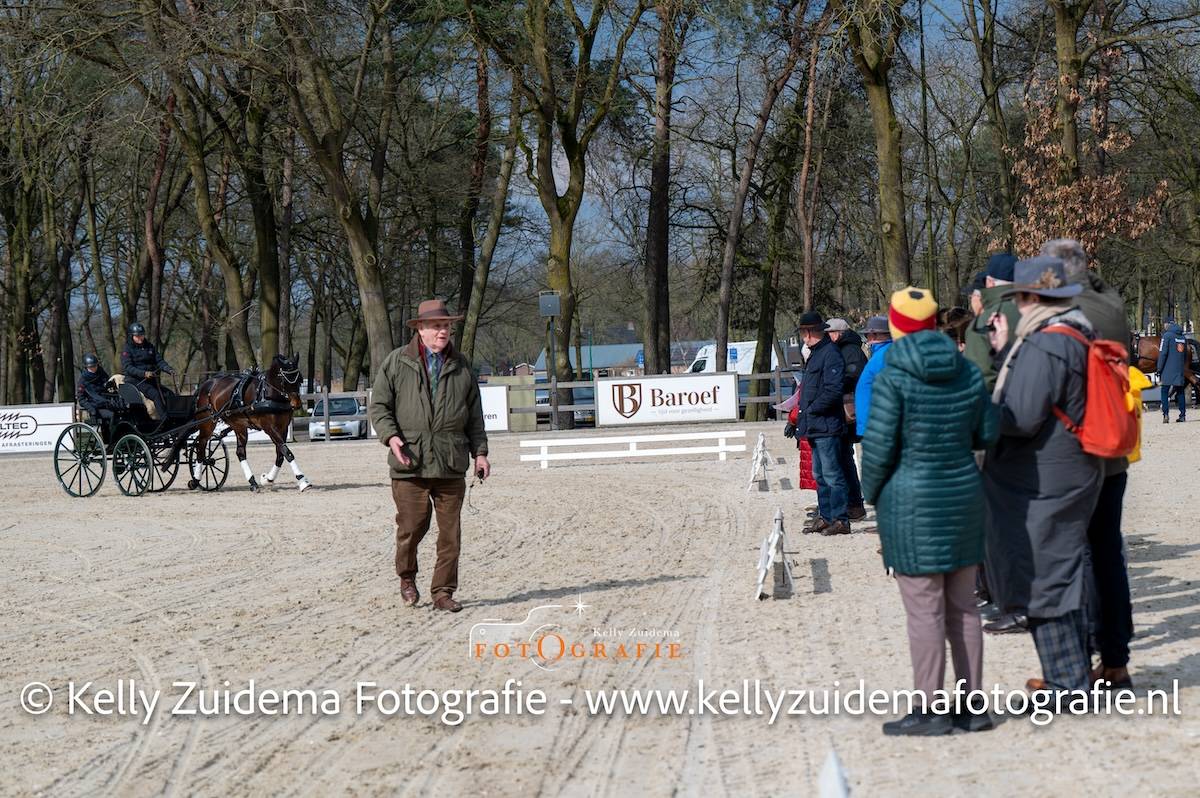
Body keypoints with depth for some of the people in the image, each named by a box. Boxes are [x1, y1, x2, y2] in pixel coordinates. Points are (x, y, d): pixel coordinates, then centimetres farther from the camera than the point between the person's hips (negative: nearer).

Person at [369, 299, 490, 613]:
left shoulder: (461, 366, 13)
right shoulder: (396, 363, 4)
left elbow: (474, 415, 18)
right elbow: (378, 406, 3)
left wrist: (479, 452, 10)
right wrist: (391, 436, -13)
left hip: (451, 464, 3)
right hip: (410, 462, -3)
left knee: (450, 532, 1)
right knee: (412, 526, -1)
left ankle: (443, 592, 10)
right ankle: (407, 577, 26)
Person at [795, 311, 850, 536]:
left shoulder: (830, 354, -14)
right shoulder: (815, 354, 17)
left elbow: (833, 390, -23)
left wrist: (812, 409, -16)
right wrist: (803, 413, 16)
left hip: (826, 425, -10)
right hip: (815, 426, 10)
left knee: (832, 474, -8)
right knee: (820, 475, 15)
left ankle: (840, 519, -5)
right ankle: (825, 517, 23)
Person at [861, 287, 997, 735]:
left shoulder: (893, 378, -13)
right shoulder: (967, 372, 3)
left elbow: (879, 446, -13)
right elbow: (986, 434, 9)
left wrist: (872, 493, 4)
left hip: (912, 500, -6)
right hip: (964, 493, 6)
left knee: (924, 611, -1)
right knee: (962, 607, 13)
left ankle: (931, 711, 4)